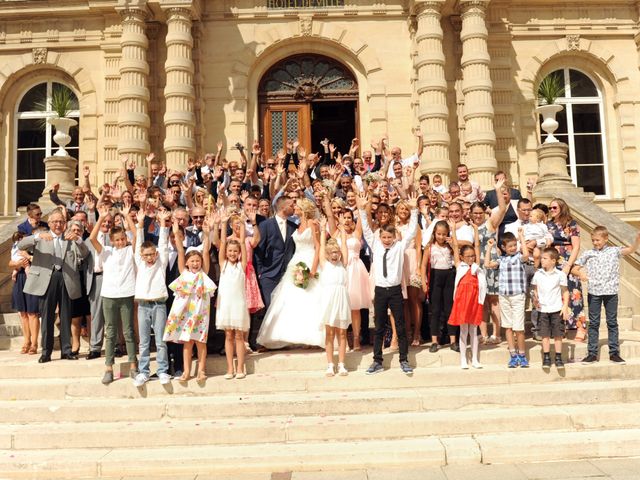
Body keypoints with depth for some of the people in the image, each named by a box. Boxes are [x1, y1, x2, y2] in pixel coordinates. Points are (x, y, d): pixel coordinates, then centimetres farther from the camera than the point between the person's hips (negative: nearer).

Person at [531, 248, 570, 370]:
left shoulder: (560, 275, -3)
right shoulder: (538, 274, 4)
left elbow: (565, 292, 2)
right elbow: (535, 289, 13)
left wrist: (565, 307, -5)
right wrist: (535, 300, -5)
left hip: (557, 309, -2)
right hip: (542, 309, 2)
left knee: (558, 335, 3)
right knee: (545, 335, 5)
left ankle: (558, 358, 13)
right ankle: (546, 358, 13)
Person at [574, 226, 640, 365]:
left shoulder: (614, 251, 3)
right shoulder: (587, 254, 5)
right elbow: (574, 269, 6)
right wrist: (581, 273, -16)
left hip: (611, 291, 0)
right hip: (593, 292, 1)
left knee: (612, 322, 7)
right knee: (593, 323, 6)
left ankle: (614, 352, 15)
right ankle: (592, 353, 11)